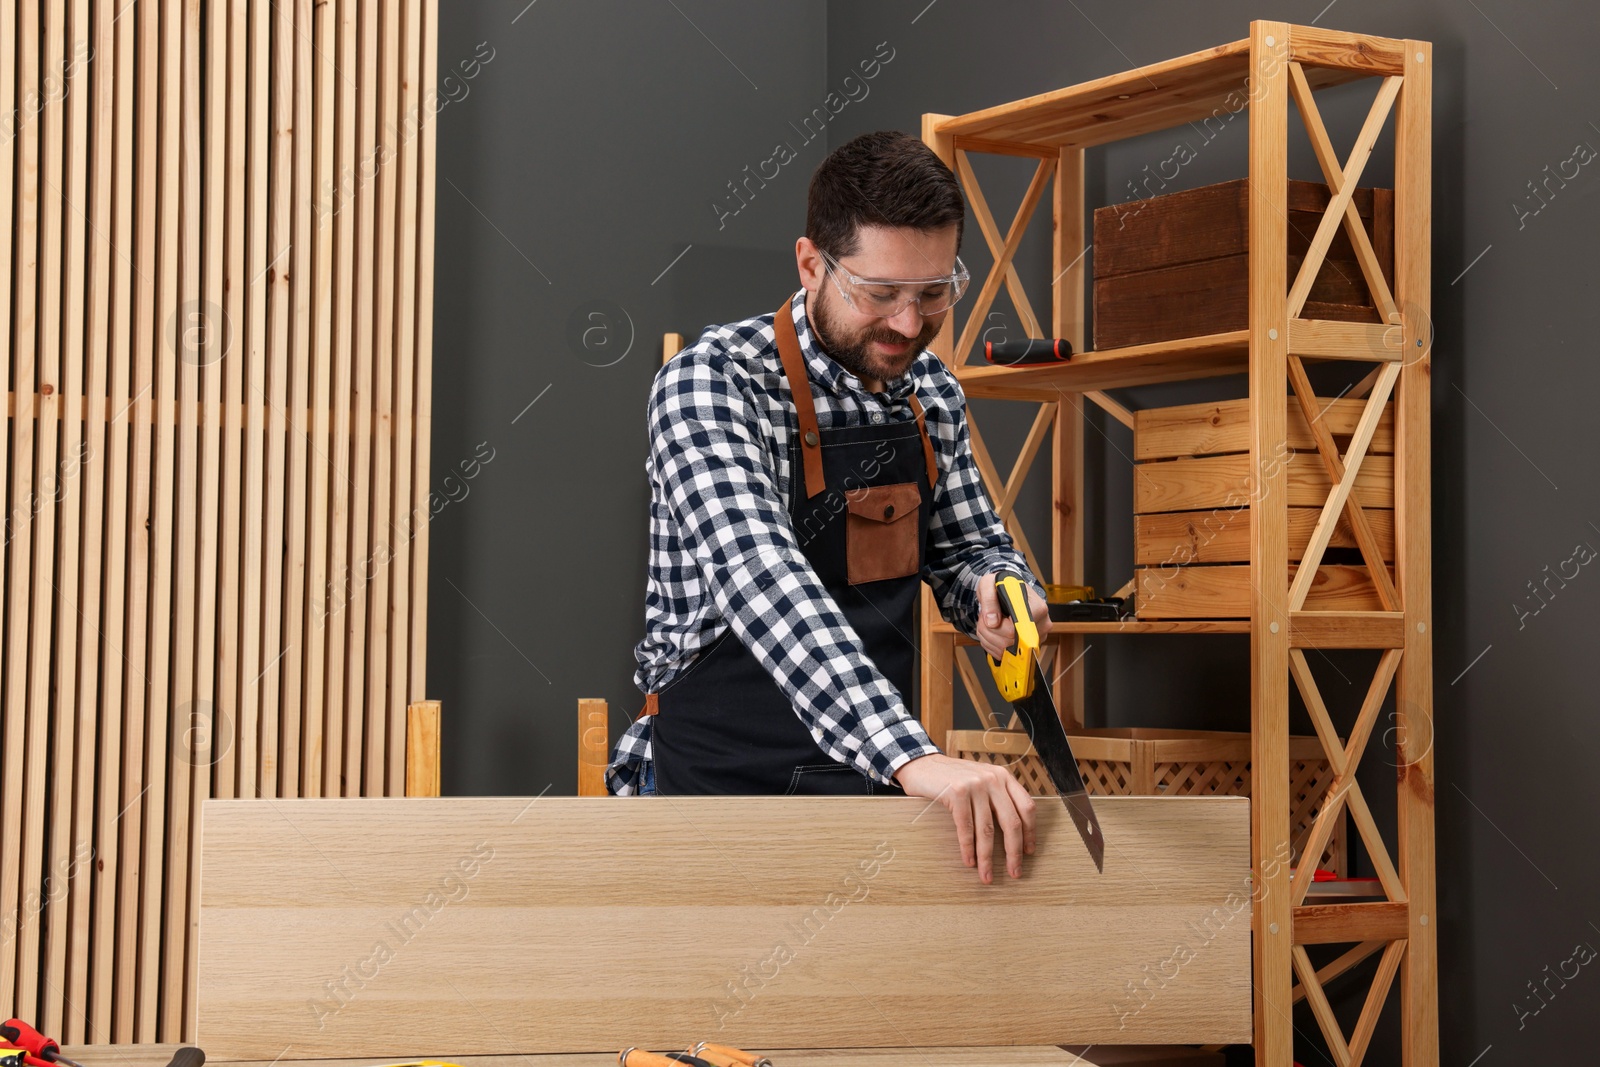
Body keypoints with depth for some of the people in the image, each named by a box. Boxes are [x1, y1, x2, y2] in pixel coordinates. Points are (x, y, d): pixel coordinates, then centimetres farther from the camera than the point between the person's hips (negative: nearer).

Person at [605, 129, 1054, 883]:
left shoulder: (933, 394, 3)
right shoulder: (711, 382, -18)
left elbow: (969, 546, 15)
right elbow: (758, 578, -33)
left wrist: (995, 589, -12)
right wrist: (912, 757, -46)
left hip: (875, 787, 6)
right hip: (721, 785, -6)